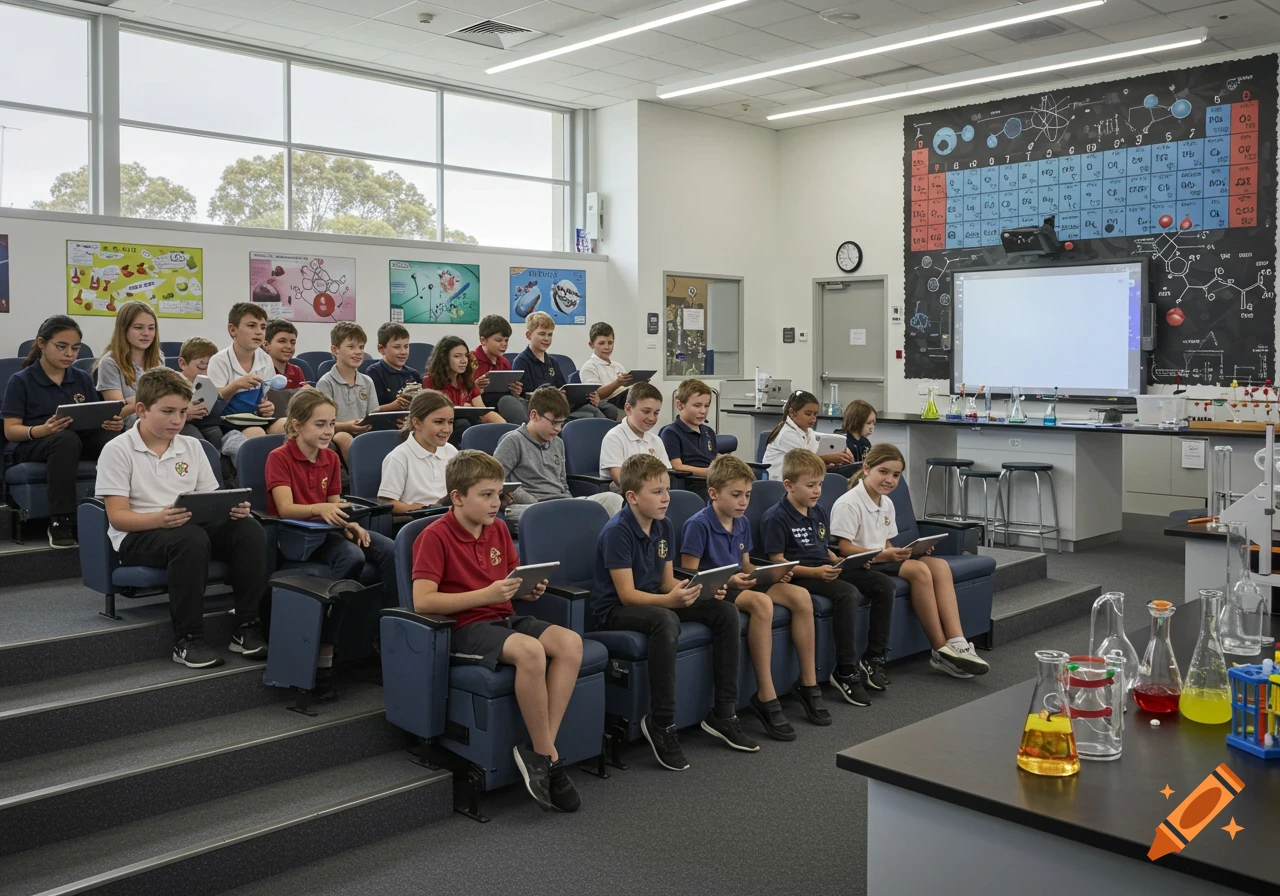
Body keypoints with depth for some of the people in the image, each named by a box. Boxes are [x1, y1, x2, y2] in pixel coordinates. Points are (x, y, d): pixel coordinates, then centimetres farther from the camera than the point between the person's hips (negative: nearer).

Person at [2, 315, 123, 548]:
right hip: (33, 444, -3)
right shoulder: (21, 381, 2)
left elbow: (97, 418, 11)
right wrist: (43, 429, -26)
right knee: (66, 439, -41)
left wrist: (113, 422, -15)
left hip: (82, 439, 3)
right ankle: (61, 522, -38)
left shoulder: (82, 378, 14)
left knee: (115, 438, -32)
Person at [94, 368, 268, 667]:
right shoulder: (117, 450, -2)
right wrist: (160, 518, -30)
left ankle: (246, 628, -19)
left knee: (250, 529, -24)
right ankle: (187, 640, -28)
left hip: (193, 527, 5)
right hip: (137, 535, -5)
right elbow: (117, 516, -10)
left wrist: (232, 508, -14)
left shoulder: (191, 446, 14)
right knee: (191, 538, -39)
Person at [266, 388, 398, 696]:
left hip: (326, 530, 6)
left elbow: (335, 506, 12)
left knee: (390, 551, -22)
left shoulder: (330, 458, 16)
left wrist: (349, 524, -11)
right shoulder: (279, 458, -4)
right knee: (352, 557, -35)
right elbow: (285, 508, -17)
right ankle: (323, 652, -31)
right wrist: (319, 509, -36)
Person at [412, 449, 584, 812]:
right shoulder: (435, 537, -9)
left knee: (570, 642, -20)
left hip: (504, 618, 7)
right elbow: (422, 601, -19)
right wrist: (486, 595, -23)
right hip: (463, 629, -7)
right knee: (531, 651, -35)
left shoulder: (498, 530, 12)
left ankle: (539, 752, -18)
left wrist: (529, 588, 1)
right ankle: (548, 757, -16)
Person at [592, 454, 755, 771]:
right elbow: (627, 594, -23)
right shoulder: (617, 531, -19)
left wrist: (703, 589, -10)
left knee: (726, 611, -6)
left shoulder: (663, 526, 5)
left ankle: (724, 714, -1)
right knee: (666, 621, -40)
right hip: (615, 610, -8)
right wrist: (669, 600, -39)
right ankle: (661, 725, -28)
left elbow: (667, 581, 8)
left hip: (654, 600, 8)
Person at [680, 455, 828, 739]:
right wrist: (728, 580, -29)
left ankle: (808, 684, -6)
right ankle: (765, 697, -30)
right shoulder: (698, 525, -14)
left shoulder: (742, 523, 10)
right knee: (761, 602, -36)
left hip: (738, 585, 8)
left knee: (801, 596, -12)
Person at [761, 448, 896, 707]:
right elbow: (777, 561, -14)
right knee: (847, 593, -33)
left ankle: (873, 658, 1)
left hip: (826, 569, 9)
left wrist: (844, 562, 5)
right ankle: (846, 672, -23)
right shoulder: (776, 517, -10)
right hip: (799, 576, -9)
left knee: (884, 584, -5)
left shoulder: (819, 512, 16)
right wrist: (815, 572, -24)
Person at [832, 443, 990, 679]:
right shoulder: (847, 504, -13)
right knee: (919, 570, -28)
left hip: (881, 560, 9)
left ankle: (956, 642, -24)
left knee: (939, 565, -13)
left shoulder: (886, 503, 15)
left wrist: (906, 550, -4)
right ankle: (942, 650, -20)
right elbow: (843, 548, -19)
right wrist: (884, 555, -29)